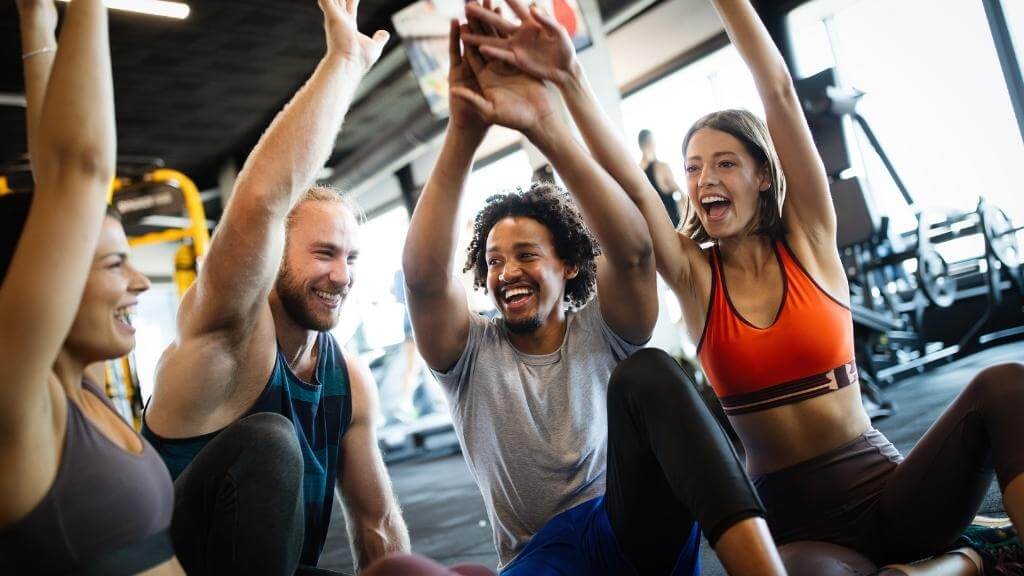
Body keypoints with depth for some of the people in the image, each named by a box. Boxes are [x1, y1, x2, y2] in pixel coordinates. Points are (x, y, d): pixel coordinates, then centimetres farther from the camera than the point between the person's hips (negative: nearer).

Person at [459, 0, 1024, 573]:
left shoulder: (809, 240, 1)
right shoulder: (693, 275, 2)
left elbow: (779, 91, -8)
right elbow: (632, 185, -16)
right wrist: (569, 78, -28)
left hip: (887, 486, 0)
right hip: (797, 518, 0)